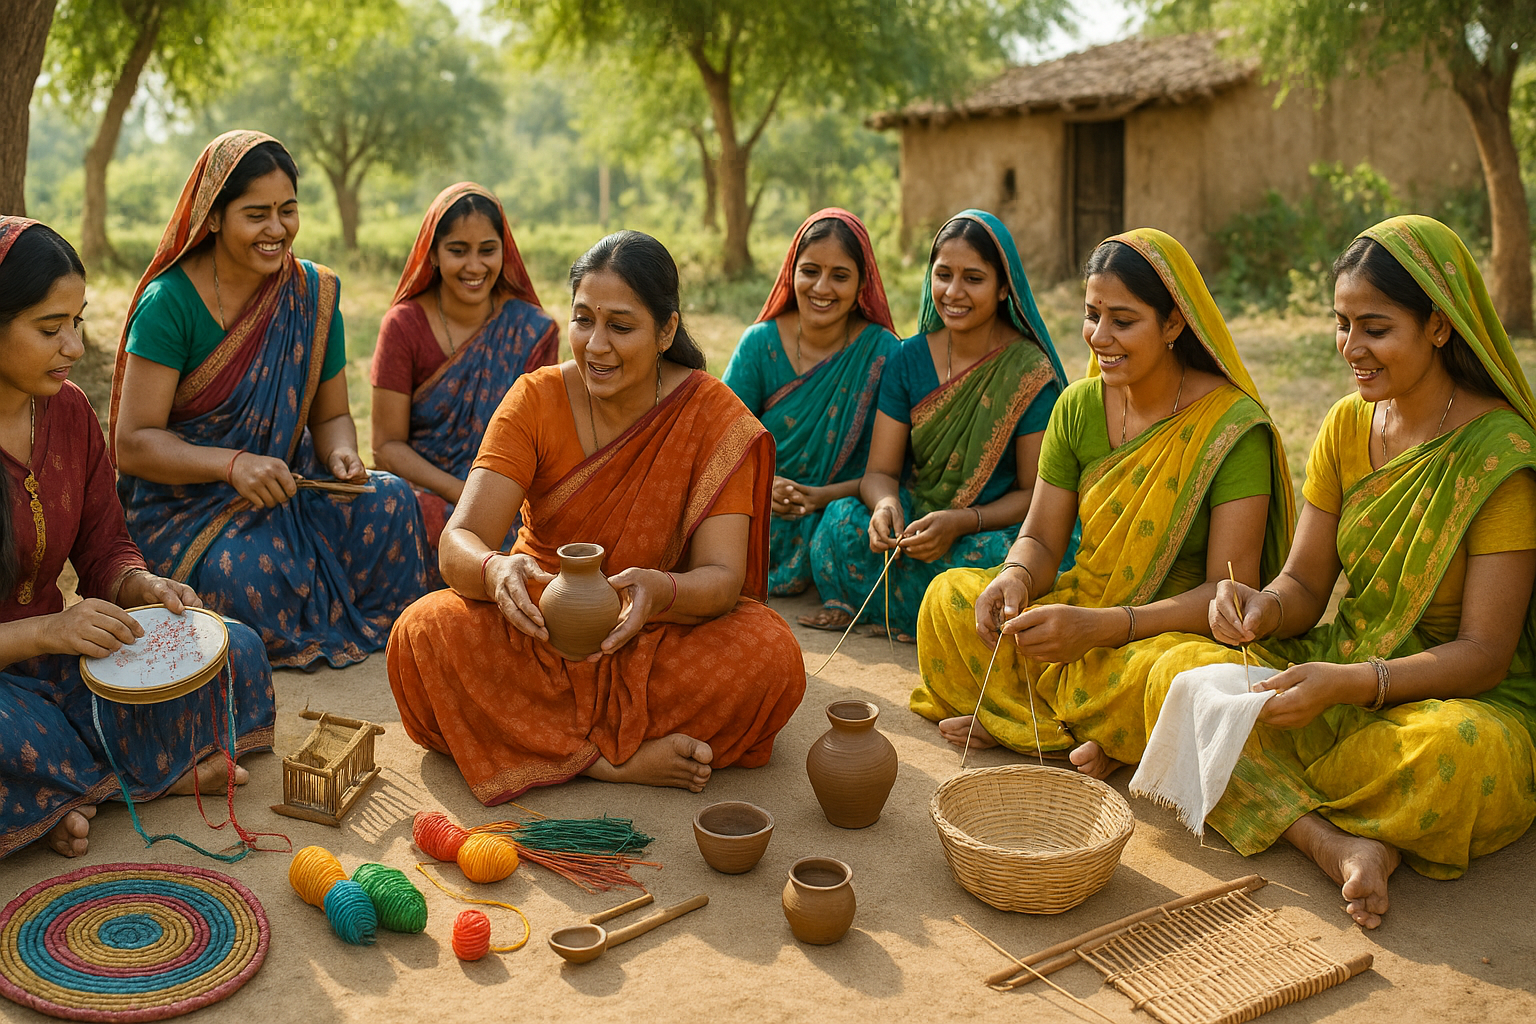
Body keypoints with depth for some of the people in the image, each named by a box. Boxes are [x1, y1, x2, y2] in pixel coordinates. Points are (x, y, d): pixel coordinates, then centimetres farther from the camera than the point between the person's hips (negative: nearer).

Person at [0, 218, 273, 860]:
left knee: (237, 654, -9)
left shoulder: (68, 410, 2)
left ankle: (61, 796, -12)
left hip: (52, 653, 7)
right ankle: (160, 772, -11)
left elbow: (104, 548, 10)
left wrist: (139, 585, -13)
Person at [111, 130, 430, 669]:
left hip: (286, 488, 4)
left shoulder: (312, 293, 2)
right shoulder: (169, 302, -13)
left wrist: (342, 456, -17)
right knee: (255, 569, -34)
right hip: (185, 501, -4)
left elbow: (330, 414, 8)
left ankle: (377, 636, -1)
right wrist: (233, 464, -31)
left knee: (391, 500, -22)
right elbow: (132, 444, -15)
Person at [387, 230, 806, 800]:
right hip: (538, 625, 1)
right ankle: (621, 757, -22)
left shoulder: (714, 416, -12)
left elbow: (722, 577, -19)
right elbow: (458, 543, -19)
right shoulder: (537, 398, -10)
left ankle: (551, 744, -20)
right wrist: (496, 569, -44)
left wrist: (658, 592, -43)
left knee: (773, 658, -29)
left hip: (660, 635, -1)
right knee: (423, 636, -27)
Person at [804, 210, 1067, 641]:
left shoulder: (1031, 374, -11)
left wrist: (959, 522, -27)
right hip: (915, 519, 3)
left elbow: (1035, 493, -10)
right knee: (845, 520, -26)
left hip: (994, 530, -2)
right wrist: (886, 504, -26)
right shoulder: (909, 358, 1)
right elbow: (880, 470, -1)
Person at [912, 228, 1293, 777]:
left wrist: (1100, 627, -33)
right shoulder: (1079, 407, 0)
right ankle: (1090, 735, -14)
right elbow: (1041, 538, 3)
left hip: (1182, 630, -5)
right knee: (950, 596, -14)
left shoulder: (1234, 427, -16)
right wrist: (1015, 578, -24)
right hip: (1082, 608, 5)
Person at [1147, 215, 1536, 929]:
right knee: (1179, 673, -18)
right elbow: (1306, 585, 5)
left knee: (1460, 752, -40)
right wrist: (1265, 607, -20)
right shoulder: (1347, 426, 2)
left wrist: (1349, 683, -32)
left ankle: (1261, 789, -16)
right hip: (1345, 676, 5)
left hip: (1463, 696, -5)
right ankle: (1338, 845, -30)